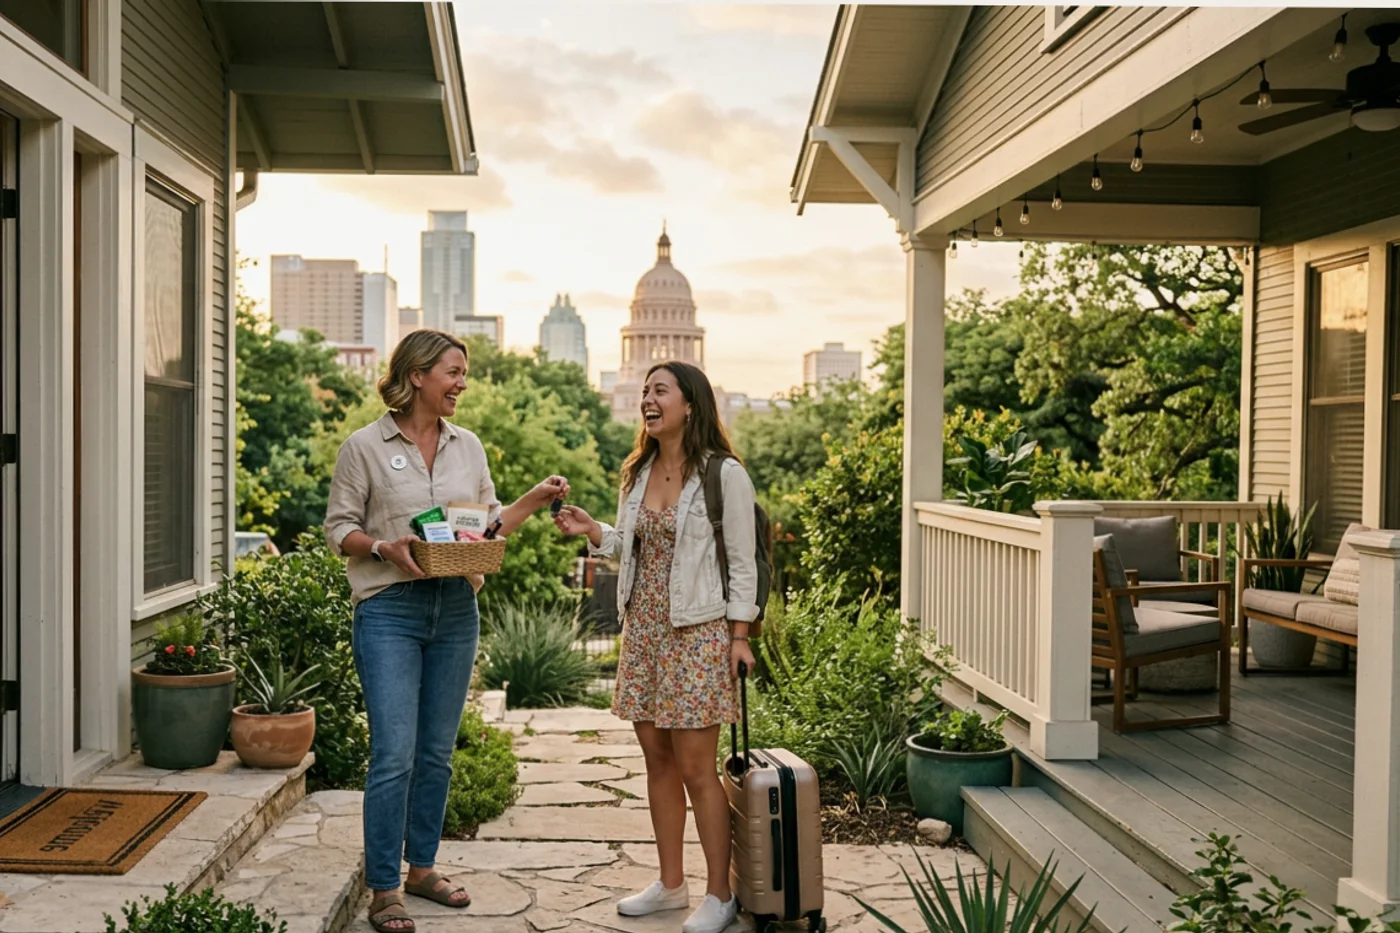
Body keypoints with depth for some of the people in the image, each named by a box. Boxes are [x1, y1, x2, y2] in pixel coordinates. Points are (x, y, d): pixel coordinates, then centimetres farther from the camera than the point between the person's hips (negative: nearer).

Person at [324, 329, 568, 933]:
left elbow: (489, 523, 15)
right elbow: (338, 527, -1)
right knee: (394, 755, -7)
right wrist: (384, 547, -18)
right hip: (390, 611, -5)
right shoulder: (365, 447, -3)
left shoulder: (468, 446, 11)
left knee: (437, 751, 12)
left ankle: (422, 867, 27)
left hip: (456, 610, 5)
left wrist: (535, 500, 1)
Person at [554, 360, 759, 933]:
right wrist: (591, 531, 1)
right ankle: (671, 884, 25)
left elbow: (742, 562, -7)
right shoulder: (638, 473, 11)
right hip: (643, 629, 7)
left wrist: (739, 635, -11)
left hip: (697, 633, -7)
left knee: (695, 768, -3)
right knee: (657, 760, 12)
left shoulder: (723, 473, -8)